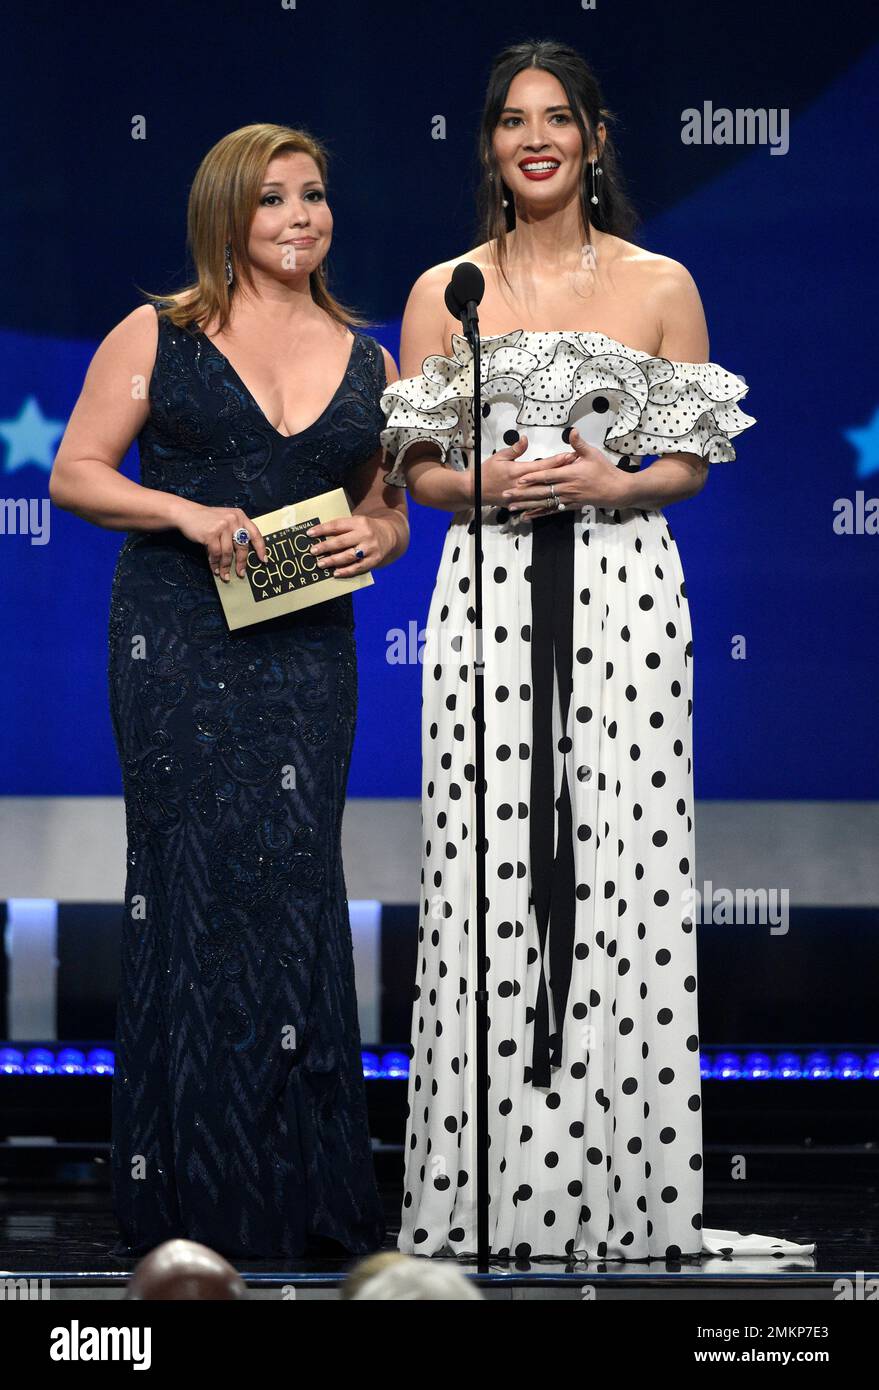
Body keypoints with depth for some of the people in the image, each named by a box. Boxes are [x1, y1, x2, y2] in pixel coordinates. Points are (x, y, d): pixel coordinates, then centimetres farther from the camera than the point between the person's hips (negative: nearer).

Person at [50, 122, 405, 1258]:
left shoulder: (369, 363, 13)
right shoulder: (157, 339, 3)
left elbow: (391, 514, 19)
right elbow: (75, 474, 2)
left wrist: (376, 537, -4)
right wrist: (188, 514, -13)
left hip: (309, 650, 3)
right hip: (179, 642, -3)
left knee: (295, 887, 1)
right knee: (195, 886, -5)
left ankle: (304, 1192, 7)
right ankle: (195, 1195, 1)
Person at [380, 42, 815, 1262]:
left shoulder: (661, 288, 5)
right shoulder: (444, 293, 7)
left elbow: (693, 463, 8)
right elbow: (418, 472, 10)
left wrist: (614, 484, -11)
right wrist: (488, 481, -10)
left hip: (623, 592, -1)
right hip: (490, 595, 1)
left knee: (624, 872, -4)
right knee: (488, 876, -3)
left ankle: (629, 1194, 3)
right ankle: (493, 1195, 3)